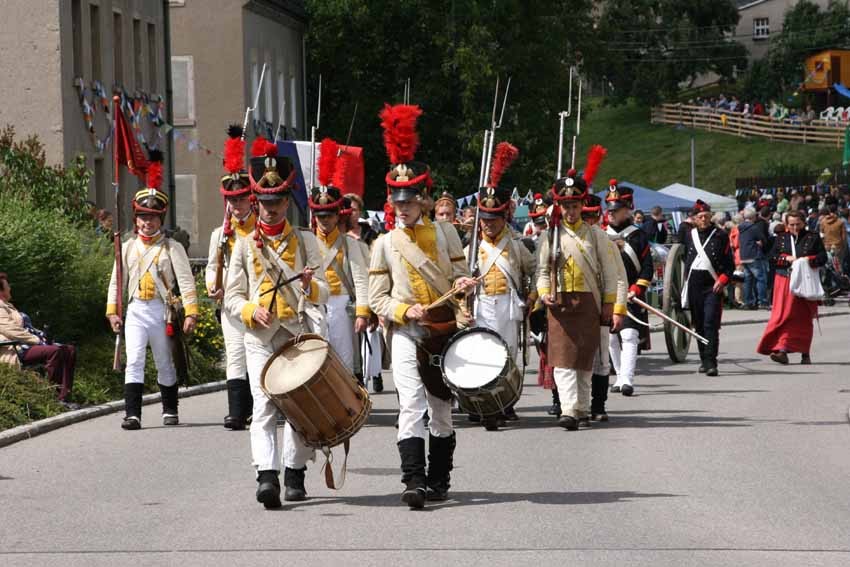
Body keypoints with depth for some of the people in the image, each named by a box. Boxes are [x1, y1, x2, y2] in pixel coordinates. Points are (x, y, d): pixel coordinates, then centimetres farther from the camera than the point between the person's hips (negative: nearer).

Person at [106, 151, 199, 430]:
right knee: (134, 362, -12)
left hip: (162, 311, -1)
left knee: (166, 365, 10)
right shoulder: (128, 248, 7)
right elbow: (117, 281, 12)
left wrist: (191, 313, -13)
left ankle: (170, 410, 25)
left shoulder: (172, 248, -1)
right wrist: (113, 311, 6)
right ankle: (132, 414, -15)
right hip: (136, 311, 1)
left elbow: (186, 281, -5)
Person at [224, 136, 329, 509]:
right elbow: (232, 297, 7)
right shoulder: (244, 246, 8)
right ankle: (267, 477, -26)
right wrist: (251, 311, -14)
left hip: (301, 334, 1)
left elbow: (323, 293, 5)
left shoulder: (306, 242, 8)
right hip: (260, 338, -1)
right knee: (264, 407, -15)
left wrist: (310, 286, -19)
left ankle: (294, 475, 20)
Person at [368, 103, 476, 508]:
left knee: (441, 407, 10)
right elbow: (377, 298, 2)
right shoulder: (385, 244, 3)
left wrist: (463, 285, -15)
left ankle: (439, 481, 22)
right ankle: (413, 481, -23)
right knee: (412, 403, -17)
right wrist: (404, 311, -16)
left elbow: (460, 276, 8)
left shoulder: (443, 232, 5)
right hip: (406, 333, -2)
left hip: (444, 329, 2)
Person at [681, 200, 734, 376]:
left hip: (713, 286, -4)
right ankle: (704, 360, 21)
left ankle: (711, 362, -16)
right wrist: (686, 282, 15)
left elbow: (729, 263, 1)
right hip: (694, 285, 4)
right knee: (698, 324, 9)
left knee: (711, 323, -13)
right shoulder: (689, 236, 11)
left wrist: (722, 280, -13)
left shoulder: (721, 236, 1)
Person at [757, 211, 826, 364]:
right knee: (784, 316, -8)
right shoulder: (781, 239, 11)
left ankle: (805, 353, 10)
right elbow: (772, 258, 6)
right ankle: (783, 351, -12)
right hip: (785, 282, 1)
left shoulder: (813, 238, 6)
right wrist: (787, 258, -10)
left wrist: (809, 260, -15)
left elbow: (822, 257, 2)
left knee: (804, 317, 1)